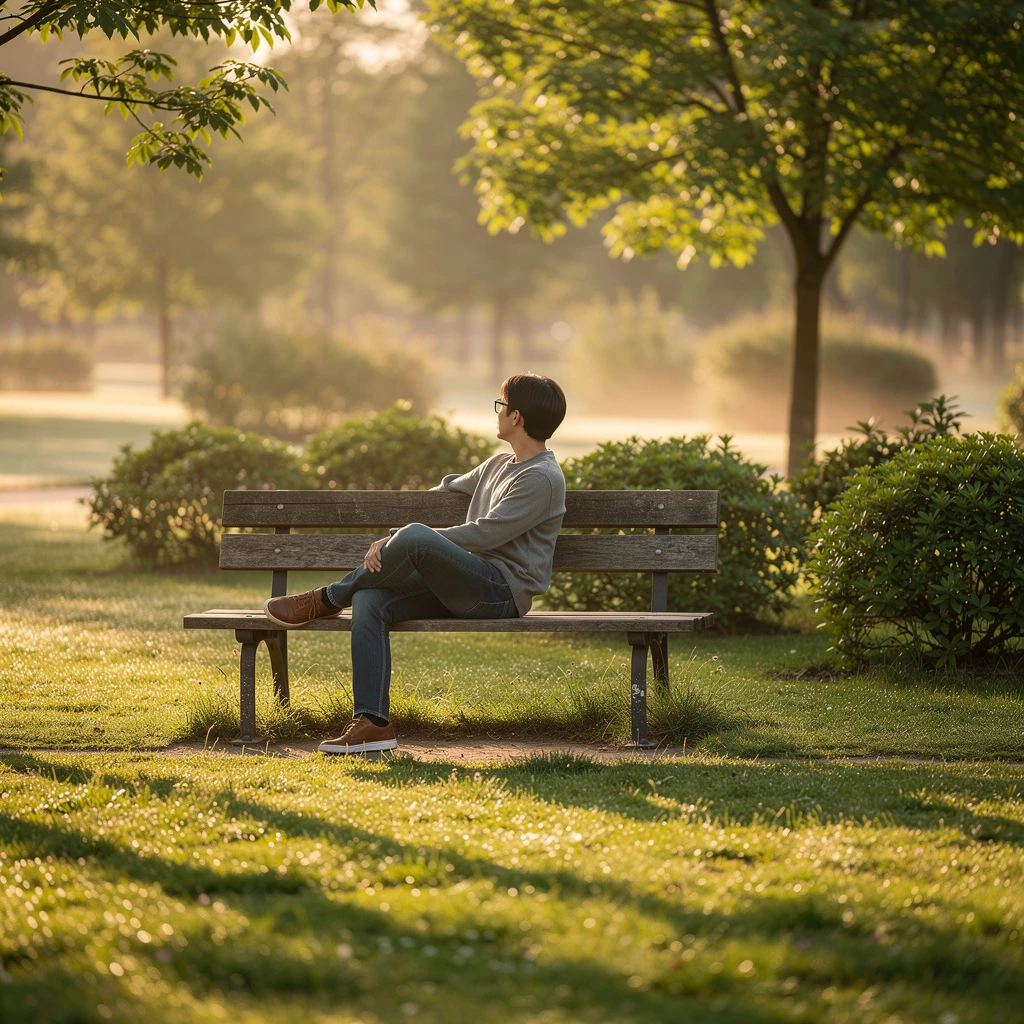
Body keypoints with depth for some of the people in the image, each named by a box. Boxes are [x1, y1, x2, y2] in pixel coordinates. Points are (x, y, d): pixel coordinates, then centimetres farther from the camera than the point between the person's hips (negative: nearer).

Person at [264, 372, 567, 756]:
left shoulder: (543, 478, -8)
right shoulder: (499, 465, 23)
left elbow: (485, 534, -16)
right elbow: (447, 492, 31)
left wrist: (403, 540, -12)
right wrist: (391, 540, 16)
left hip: (503, 590, -9)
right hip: (463, 586, 9)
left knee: (415, 537, -32)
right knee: (370, 600, -17)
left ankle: (327, 599, -9)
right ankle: (373, 722, -20)